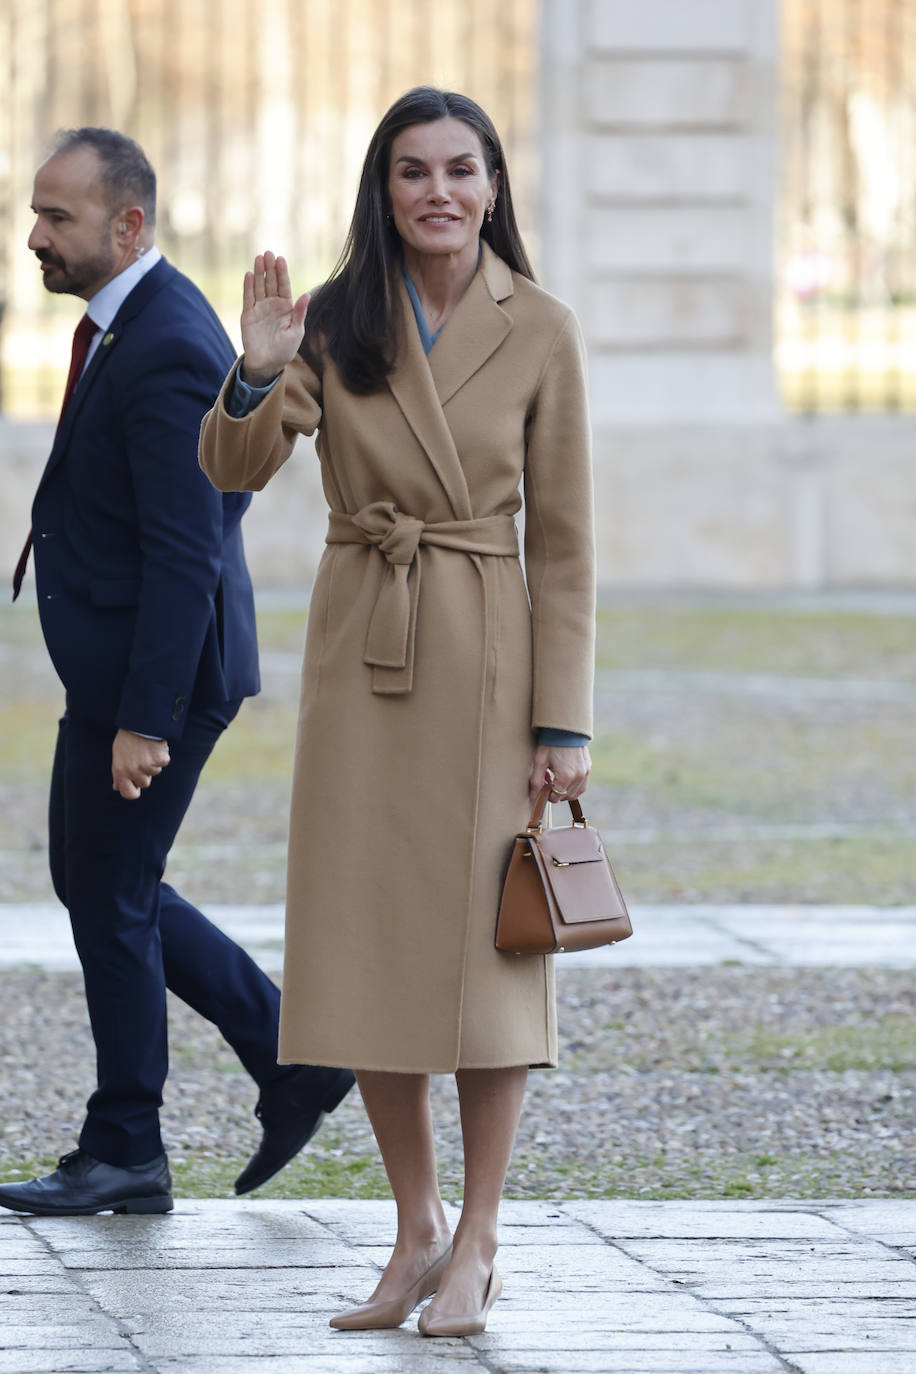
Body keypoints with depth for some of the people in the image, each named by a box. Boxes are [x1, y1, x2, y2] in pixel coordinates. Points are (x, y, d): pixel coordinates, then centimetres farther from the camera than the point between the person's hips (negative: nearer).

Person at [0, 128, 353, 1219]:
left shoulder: (165, 352, -22)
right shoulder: (130, 321, 10)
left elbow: (185, 555, -25)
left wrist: (144, 721, -25)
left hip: (153, 676, -10)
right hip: (113, 671, 10)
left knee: (113, 902, 0)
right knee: (93, 884, 17)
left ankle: (124, 1157, 12)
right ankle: (292, 1058, 21)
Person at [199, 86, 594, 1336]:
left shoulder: (539, 333, -3)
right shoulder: (336, 322, 2)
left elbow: (563, 540, -2)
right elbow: (232, 471, -7)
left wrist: (563, 720, -6)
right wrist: (256, 376, -28)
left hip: (486, 656, -2)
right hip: (359, 657, 2)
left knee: (486, 948, -1)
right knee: (367, 946, 5)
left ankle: (477, 1246, 10)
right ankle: (415, 1235, 17)